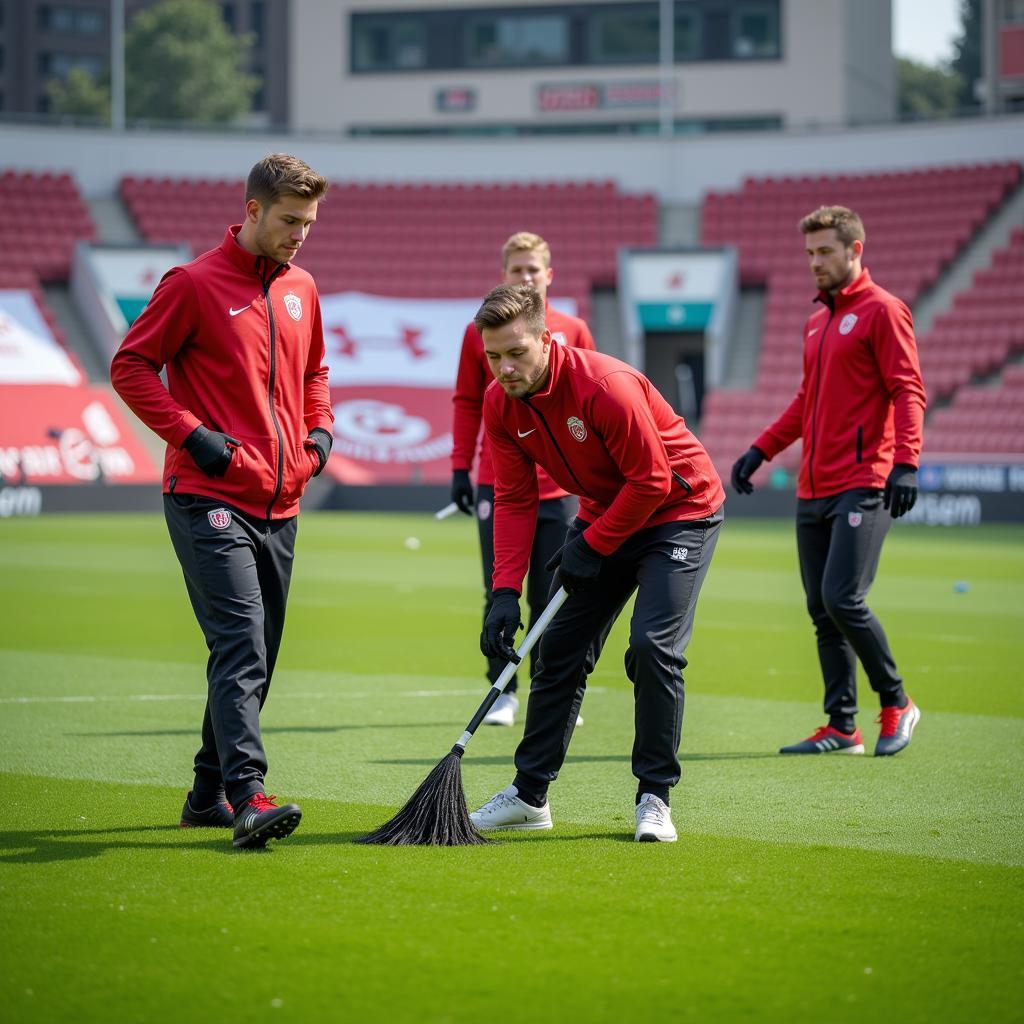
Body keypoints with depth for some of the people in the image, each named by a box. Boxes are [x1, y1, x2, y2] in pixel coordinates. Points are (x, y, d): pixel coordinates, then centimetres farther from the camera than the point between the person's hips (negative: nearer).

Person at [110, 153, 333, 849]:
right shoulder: (195, 284, -6)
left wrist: (320, 430, 11)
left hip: (279, 505, 7)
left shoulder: (303, 290, 14)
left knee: (255, 659, 11)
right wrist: (192, 434, -14)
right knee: (241, 648, -19)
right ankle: (247, 794, -26)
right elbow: (131, 366, -5)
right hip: (210, 501, -7)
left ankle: (209, 793, 21)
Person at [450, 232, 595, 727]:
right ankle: (502, 692, 10)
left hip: (558, 486, 0)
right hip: (498, 486, 0)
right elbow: (466, 403, 7)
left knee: (552, 595, 3)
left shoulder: (574, 332, 5)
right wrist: (460, 468, 2)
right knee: (500, 593, 3)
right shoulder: (481, 332, 5)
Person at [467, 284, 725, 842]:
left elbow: (651, 481, -24)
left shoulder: (604, 385, -31)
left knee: (652, 645, -20)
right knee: (560, 646, 5)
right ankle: (530, 794, 16)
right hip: (603, 513, 7)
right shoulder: (500, 404, -10)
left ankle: (655, 797, -8)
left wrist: (593, 547, -19)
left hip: (680, 509, -7)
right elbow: (514, 499, -7)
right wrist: (505, 592, -16)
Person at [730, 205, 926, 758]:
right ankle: (842, 727, 11)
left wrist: (904, 463, -23)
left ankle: (896, 704, 4)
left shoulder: (882, 311, -5)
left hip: (862, 488, -8)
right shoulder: (817, 321, 20)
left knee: (843, 599, -15)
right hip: (813, 489, 8)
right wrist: (761, 450, 19)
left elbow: (908, 391, -11)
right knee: (822, 610, 6)